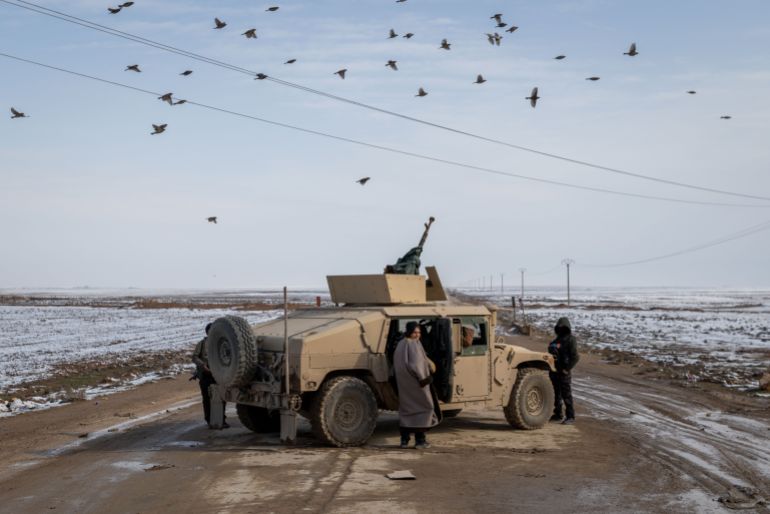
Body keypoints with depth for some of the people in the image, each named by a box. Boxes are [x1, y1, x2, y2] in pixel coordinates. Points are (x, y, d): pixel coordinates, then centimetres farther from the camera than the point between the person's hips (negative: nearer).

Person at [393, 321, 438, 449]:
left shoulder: (400, 344, 13)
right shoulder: (414, 344, -15)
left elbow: (395, 366, 18)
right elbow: (415, 364, -23)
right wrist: (423, 379, -17)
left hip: (402, 382, 8)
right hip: (415, 382, -8)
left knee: (405, 407, 14)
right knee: (423, 406, 1)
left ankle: (404, 440, 14)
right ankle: (420, 440, -2)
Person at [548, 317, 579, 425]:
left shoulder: (570, 340, -8)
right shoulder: (557, 340, 16)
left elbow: (575, 357, -14)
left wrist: (567, 369, -18)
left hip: (564, 372, -8)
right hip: (554, 371, 8)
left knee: (566, 395, -5)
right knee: (556, 394, 13)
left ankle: (570, 417, -1)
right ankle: (557, 415, 23)